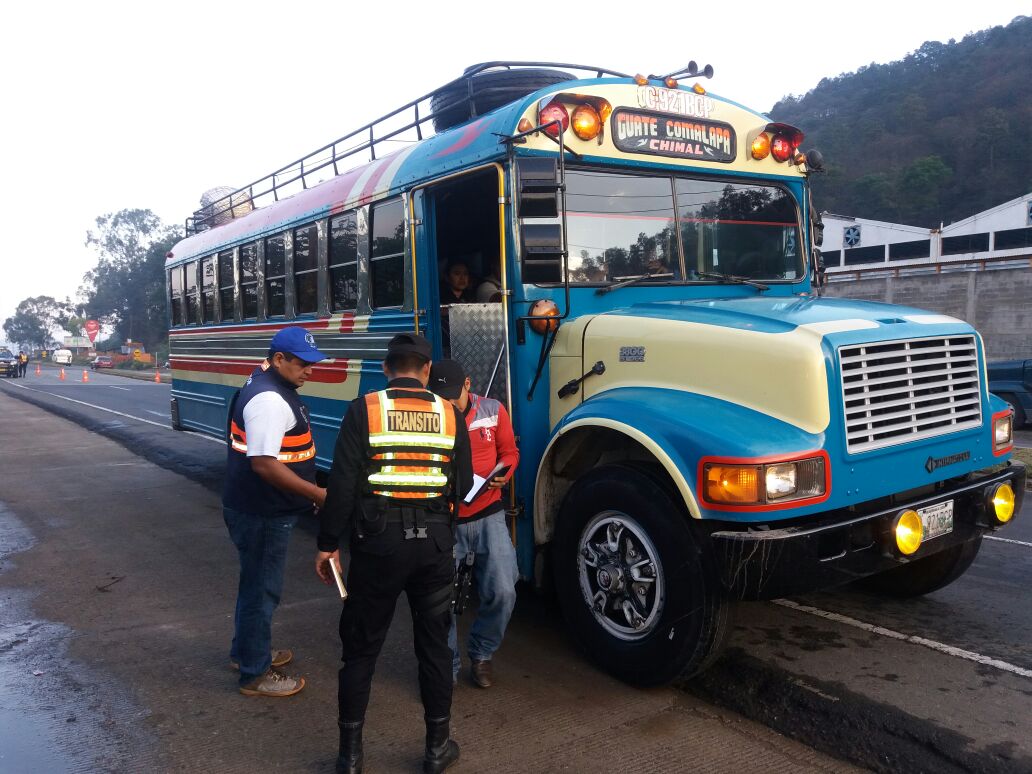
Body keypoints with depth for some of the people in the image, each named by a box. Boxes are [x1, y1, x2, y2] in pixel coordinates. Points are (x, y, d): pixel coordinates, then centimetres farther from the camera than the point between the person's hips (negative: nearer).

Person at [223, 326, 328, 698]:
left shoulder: (268, 385, 9)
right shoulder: (270, 400, -25)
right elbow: (264, 463, -30)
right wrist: (317, 493, -25)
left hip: (257, 506, 11)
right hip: (261, 513, -11)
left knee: (256, 582, 23)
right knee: (262, 588, 2)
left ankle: (246, 650, 41)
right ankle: (255, 674, 17)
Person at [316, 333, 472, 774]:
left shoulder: (364, 411, -6)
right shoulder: (450, 415, 1)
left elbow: (342, 484, -10)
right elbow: (462, 486, 4)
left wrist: (329, 544, -2)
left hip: (378, 541, -2)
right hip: (434, 541, 2)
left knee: (361, 647, 12)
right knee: (434, 644, 14)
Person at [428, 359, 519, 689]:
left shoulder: (493, 411, -1)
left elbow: (509, 452, 10)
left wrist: (503, 474, -11)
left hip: (487, 516, 2)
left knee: (502, 592, -5)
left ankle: (481, 654, 24)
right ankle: (446, 666, 22)